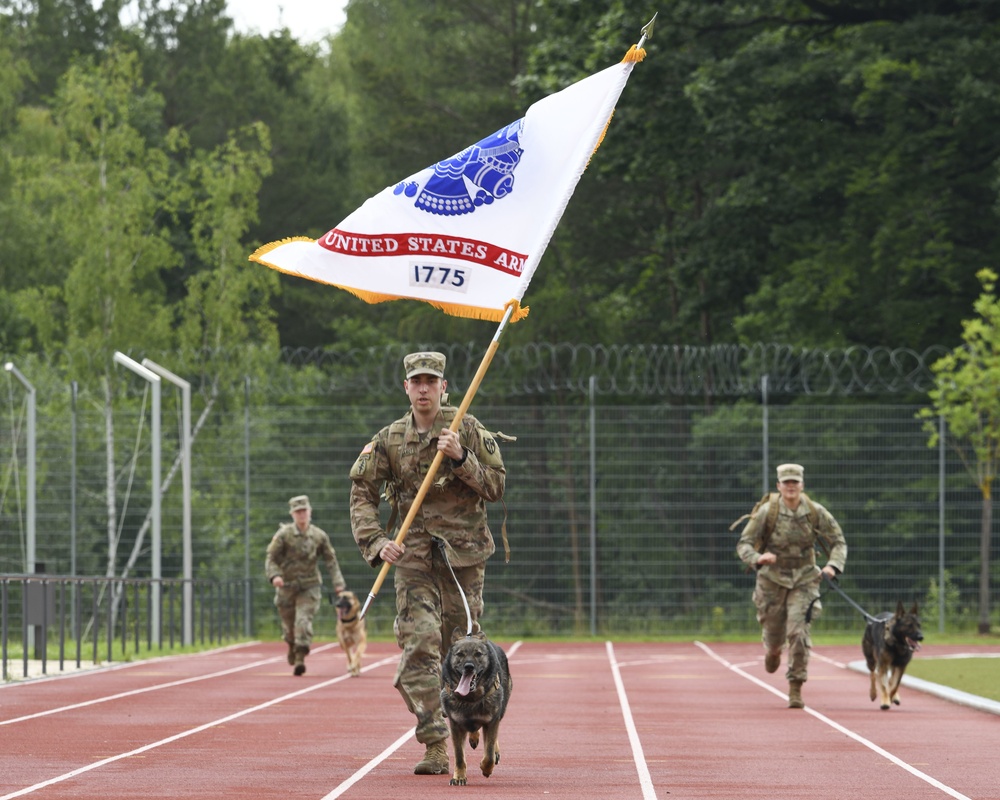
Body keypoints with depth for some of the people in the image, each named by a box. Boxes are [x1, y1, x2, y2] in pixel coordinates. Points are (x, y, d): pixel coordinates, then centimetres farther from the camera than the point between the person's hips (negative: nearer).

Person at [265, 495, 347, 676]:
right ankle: (292, 646, 44)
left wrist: (338, 582, -3)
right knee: (288, 623, 12)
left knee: (304, 621, -17)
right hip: (287, 586, 0)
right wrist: (274, 575, -24)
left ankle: (300, 658, -18)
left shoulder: (320, 536, 1)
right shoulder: (283, 535, -5)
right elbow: (271, 558, -5)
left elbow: (331, 560, 7)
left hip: (309, 587, 0)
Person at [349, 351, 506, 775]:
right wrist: (376, 542, -11)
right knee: (420, 646, -13)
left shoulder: (468, 430, 1)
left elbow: (496, 486, -1)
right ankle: (435, 747, -15)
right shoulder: (389, 439, 5)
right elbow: (362, 493, 4)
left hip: (463, 553, 0)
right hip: (413, 556, 0)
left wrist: (460, 458, -16)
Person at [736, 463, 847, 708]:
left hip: (804, 580, 0)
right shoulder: (767, 512, -12)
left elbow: (838, 542, 2)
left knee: (798, 632, -16)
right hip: (772, 580, 0)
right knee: (774, 635, 10)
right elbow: (744, 544, -11)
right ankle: (772, 651, 50)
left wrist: (833, 566, -18)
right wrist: (758, 558, -33)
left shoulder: (815, 512, -8)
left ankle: (795, 689, -9)